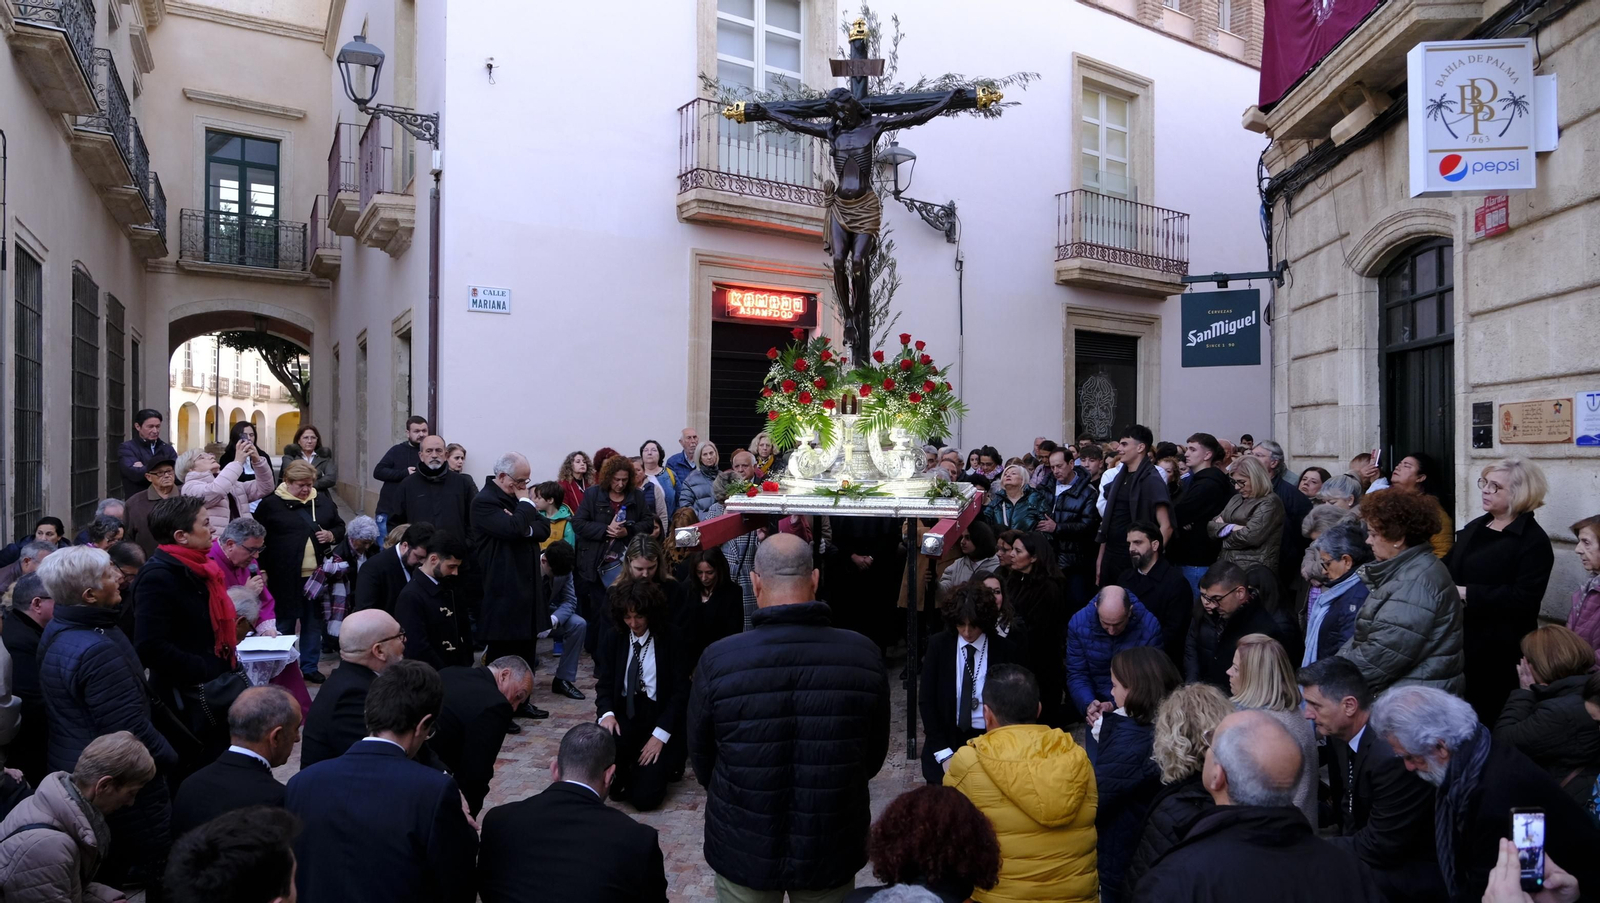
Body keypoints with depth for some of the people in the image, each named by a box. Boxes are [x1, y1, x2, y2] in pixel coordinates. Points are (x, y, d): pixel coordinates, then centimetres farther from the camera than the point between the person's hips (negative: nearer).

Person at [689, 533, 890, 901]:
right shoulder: (864, 655, -15)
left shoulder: (717, 661, -20)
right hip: (833, 851, 1)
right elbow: (874, 758, -1)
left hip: (743, 850, -1)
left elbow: (702, 761, -5)